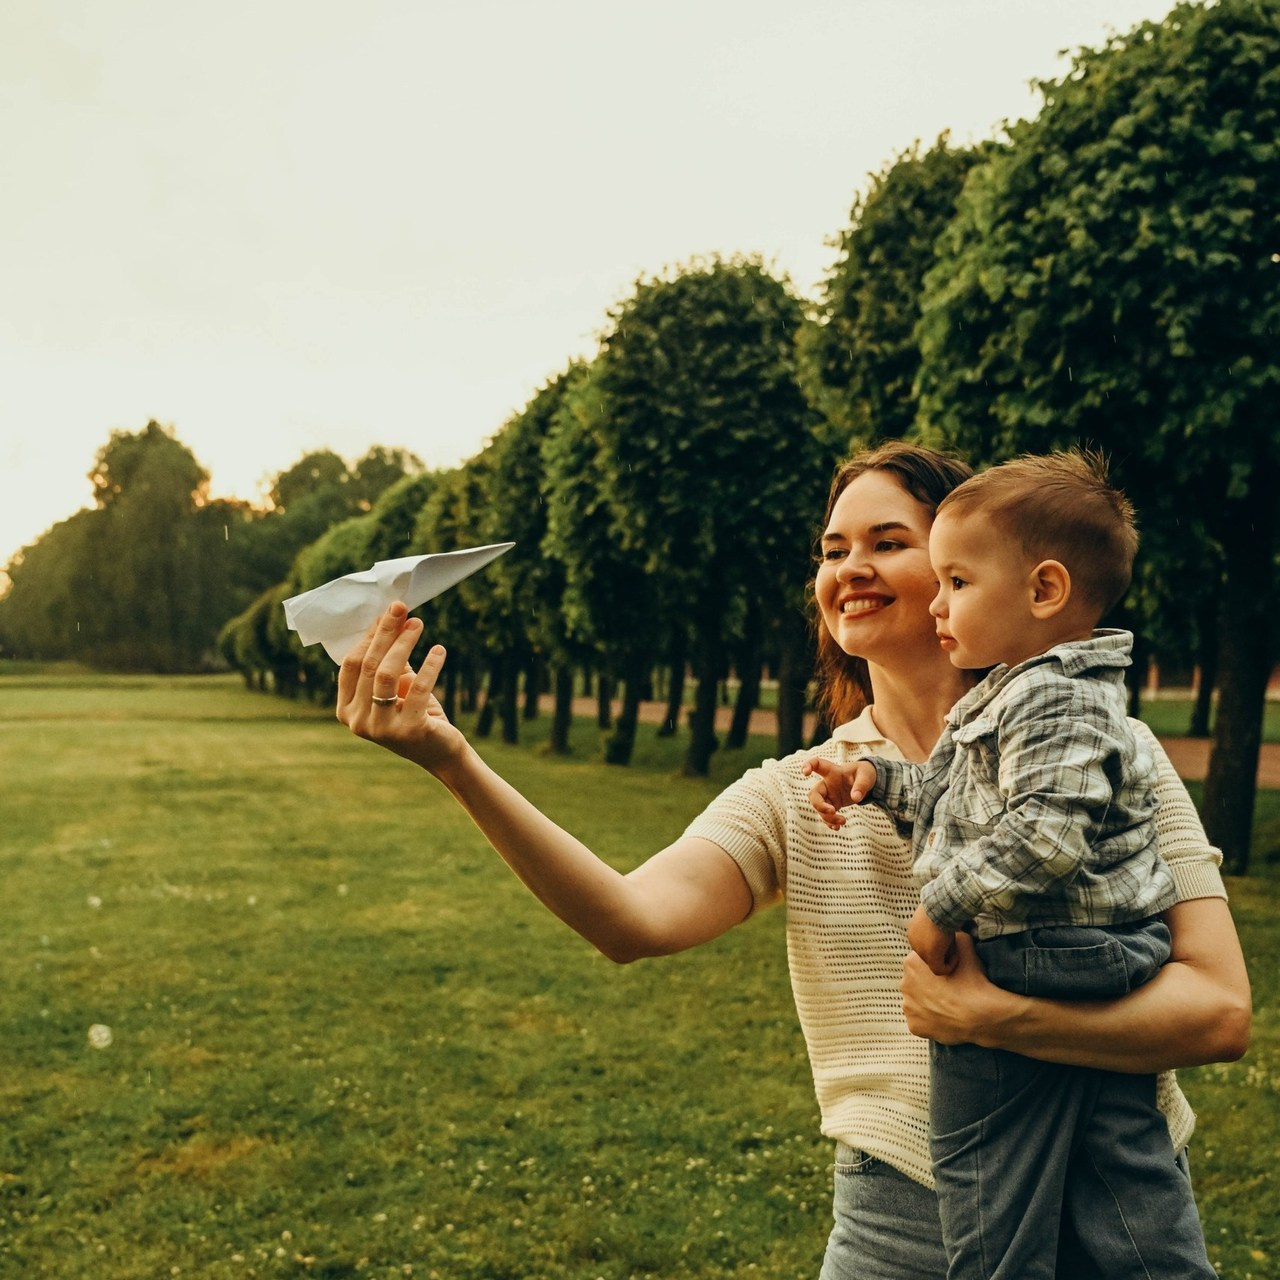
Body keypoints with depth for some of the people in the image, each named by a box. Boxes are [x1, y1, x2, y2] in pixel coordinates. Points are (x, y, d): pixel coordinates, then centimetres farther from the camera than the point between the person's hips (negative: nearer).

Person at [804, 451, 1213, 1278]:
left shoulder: (1055, 702, -20)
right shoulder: (1017, 692, 13)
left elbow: (1045, 835, -31)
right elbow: (963, 799, 25)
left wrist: (943, 906, -23)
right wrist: (879, 780, 13)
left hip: (1032, 982, -10)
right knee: (1131, 1182, 16)